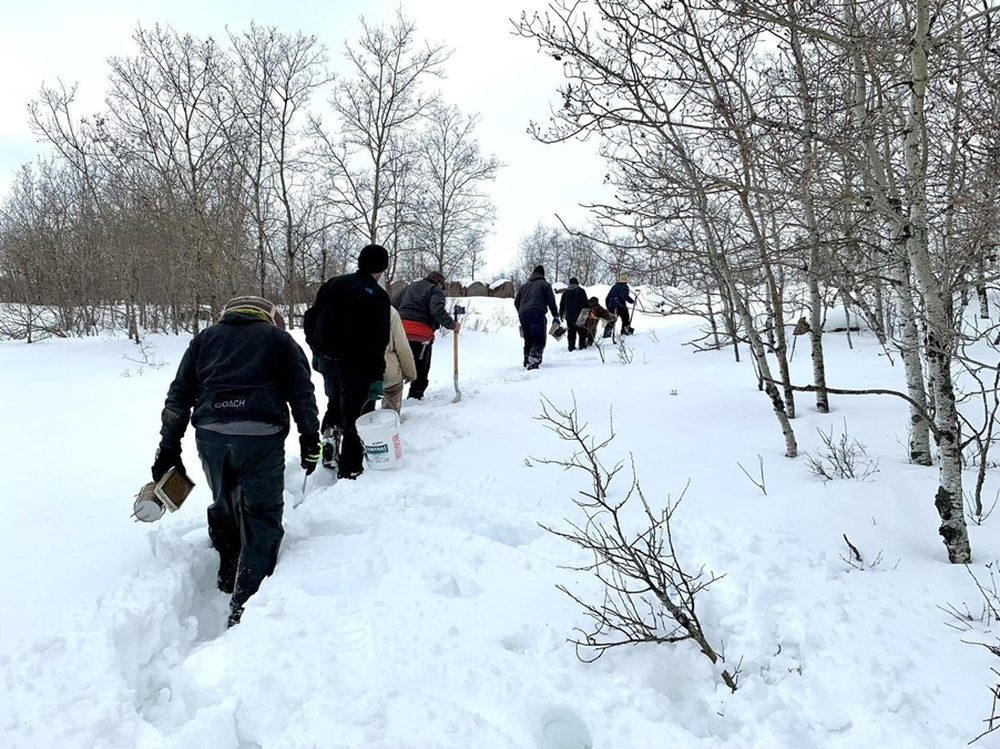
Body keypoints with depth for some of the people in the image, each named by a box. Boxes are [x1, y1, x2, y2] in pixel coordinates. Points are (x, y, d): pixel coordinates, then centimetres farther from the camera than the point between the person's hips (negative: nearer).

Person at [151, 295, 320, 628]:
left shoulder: (204, 338, 24)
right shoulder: (278, 337, 16)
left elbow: (179, 395, 18)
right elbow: (301, 392, 5)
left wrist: (169, 447, 19)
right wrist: (310, 438, 6)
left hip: (210, 435, 4)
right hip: (260, 436, -3)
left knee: (223, 506, 24)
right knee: (261, 518, 4)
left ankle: (228, 577, 41)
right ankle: (246, 606, 0)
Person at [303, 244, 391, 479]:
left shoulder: (333, 284, 5)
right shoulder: (376, 295, -15)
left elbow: (311, 318, 11)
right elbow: (377, 341, -19)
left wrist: (317, 350, 20)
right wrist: (376, 376, -15)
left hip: (326, 361, 6)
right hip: (356, 366, -6)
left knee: (335, 404, 31)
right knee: (355, 416, 4)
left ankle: (329, 441, 22)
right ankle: (349, 470, 8)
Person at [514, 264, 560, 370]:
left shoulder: (524, 285, 26)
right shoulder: (544, 284, 10)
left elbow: (516, 301, 25)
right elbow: (551, 301, 2)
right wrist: (555, 316, 7)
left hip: (523, 314, 6)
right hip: (537, 313, -6)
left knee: (528, 340, 17)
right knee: (539, 340, -9)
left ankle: (527, 362, 20)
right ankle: (533, 361, -27)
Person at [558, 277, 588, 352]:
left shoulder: (565, 292, 11)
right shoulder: (581, 290, -2)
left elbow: (562, 304, 14)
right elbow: (585, 302, -7)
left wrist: (561, 314, 22)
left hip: (568, 316, 4)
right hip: (579, 315, -4)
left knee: (571, 332, 7)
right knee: (582, 331, 6)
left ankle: (571, 346, 3)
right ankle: (582, 345, 2)